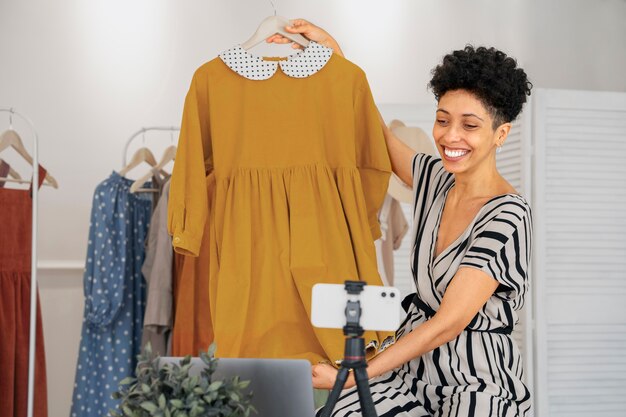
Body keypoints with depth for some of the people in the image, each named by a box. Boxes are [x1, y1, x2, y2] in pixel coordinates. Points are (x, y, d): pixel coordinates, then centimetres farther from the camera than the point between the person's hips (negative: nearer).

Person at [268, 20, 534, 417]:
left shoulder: (507, 216, -15)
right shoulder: (436, 179, 5)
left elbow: (450, 322, -19)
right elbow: (381, 139, 23)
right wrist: (332, 50, 21)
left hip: (478, 382, -6)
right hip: (417, 363, 6)